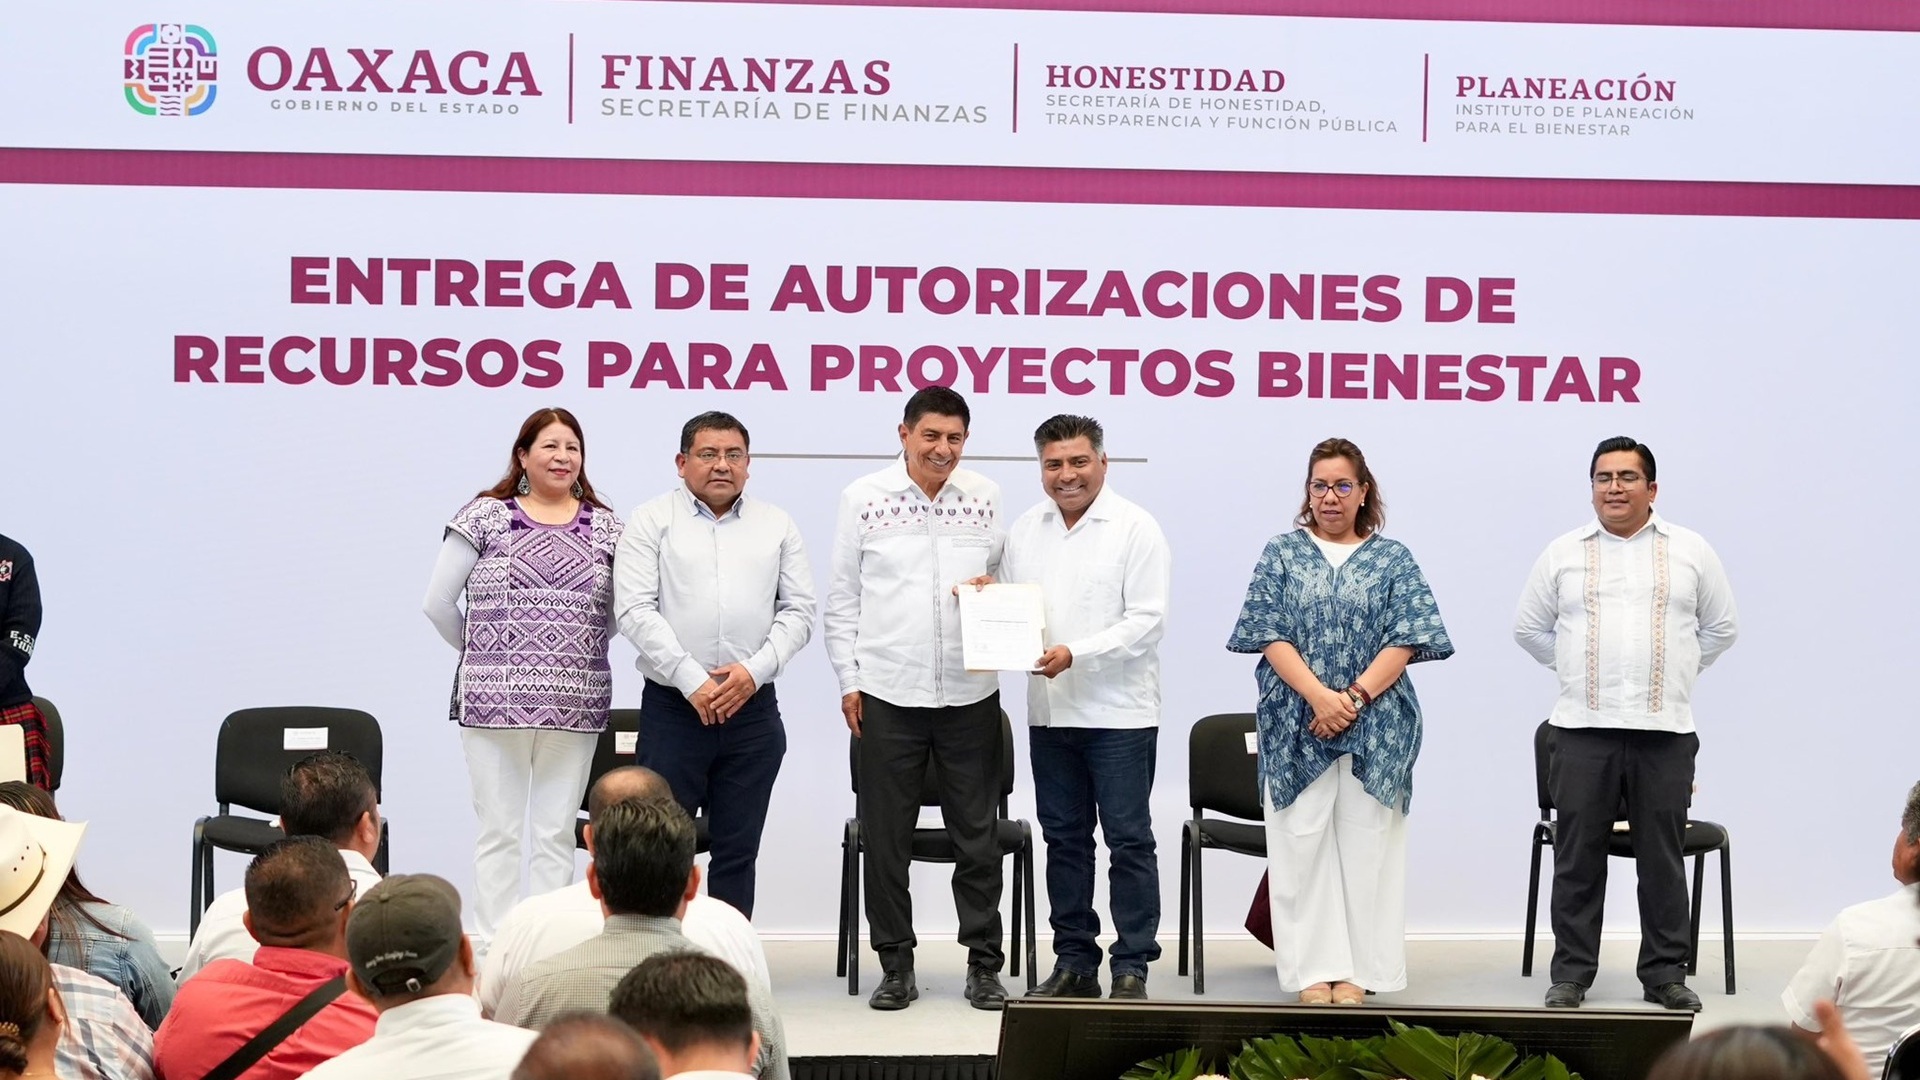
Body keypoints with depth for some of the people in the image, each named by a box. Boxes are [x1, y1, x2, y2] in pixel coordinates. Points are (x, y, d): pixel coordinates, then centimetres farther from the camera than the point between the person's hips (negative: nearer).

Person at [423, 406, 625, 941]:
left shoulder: (606, 527, 8)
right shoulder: (486, 515, 2)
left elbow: (622, 612, 13)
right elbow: (438, 602, 3)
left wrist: (577, 653, 9)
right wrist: (483, 655, 9)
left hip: (576, 705, 2)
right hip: (495, 701, -2)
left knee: (557, 836, 5)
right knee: (499, 832, 1)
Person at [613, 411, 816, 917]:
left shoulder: (777, 526, 12)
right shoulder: (652, 521, 2)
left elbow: (798, 610, 7)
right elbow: (635, 610, -7)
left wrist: (754, 670, -10)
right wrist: (693, 682, -14)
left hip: (753, 709, 3)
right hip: (673, 706, -3)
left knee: (737, 854, 7)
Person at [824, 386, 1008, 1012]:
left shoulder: (987, 498, 6)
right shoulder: (864, 498, 1)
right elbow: (841, 598, 5)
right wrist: (848, 679, -1)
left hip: (969, 693, 1)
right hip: (887, 693, -1)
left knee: (977, 833, 7)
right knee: (885, 836, 5)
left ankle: (984, 964, 16)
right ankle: (896, 965, 16)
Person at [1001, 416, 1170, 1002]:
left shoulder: (1136, 528, -5)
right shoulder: (1025, 530, 12)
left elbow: (1146, 621, -12)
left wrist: (1075, 655, -21)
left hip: (1120, 712, -5)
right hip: (1050, 712, 6)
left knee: (1129, 841, -1)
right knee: (1064, 838, 11)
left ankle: (1132, 968, 4)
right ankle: (1074, 962, 19)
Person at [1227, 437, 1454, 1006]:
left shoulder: (1393, 559, 7)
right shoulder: (1282, 554, 7)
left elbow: (1406, 639, -2)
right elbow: (1270, 635, -2)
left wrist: (1357, 695, -14)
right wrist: (1319, 696, -15)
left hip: (1376, 729, 0)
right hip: (1296, 724, 0)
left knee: (1365, 844, 0)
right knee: (1303, 843, -1)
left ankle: (1358, 968, 6)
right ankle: (1313, 968, 4)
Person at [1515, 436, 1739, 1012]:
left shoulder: (1690, 551, 8)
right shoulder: (1563, 553, 9)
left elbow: (1721, 628, 15)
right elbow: (1529, 628, 16)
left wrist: (1675, 672, 10)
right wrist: (1575, 668, 11)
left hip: (1665, 729, 0)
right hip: (1583, 727, 0)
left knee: (1662, 856, 4)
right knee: (1578, 856, 2)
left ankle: (1666, 973, 13)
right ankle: (1571, 973, 10)